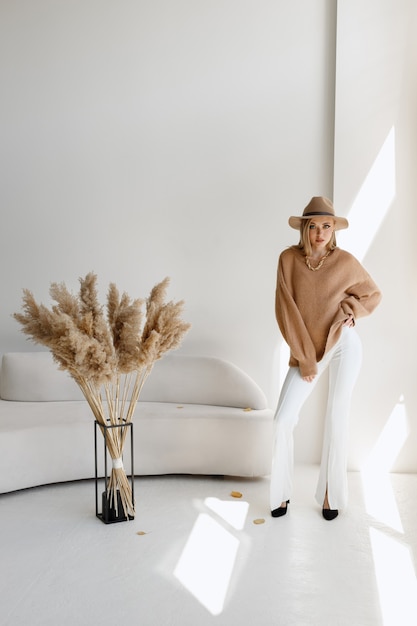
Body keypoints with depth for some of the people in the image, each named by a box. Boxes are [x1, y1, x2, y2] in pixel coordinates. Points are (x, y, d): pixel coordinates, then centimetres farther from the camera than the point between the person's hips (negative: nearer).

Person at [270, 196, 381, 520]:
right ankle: (282, 493, 13)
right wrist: (304, 358, -8)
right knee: (283, 420, -4)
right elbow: (286, 310, -6)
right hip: (306, 352, 1)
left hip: (343, 344, -1)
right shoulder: (289, 259, -4)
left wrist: (350, 310, -9)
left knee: (336, 420, 2)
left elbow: (373, 294, 12)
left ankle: (330, 493, 19)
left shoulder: (345, 261, -4)